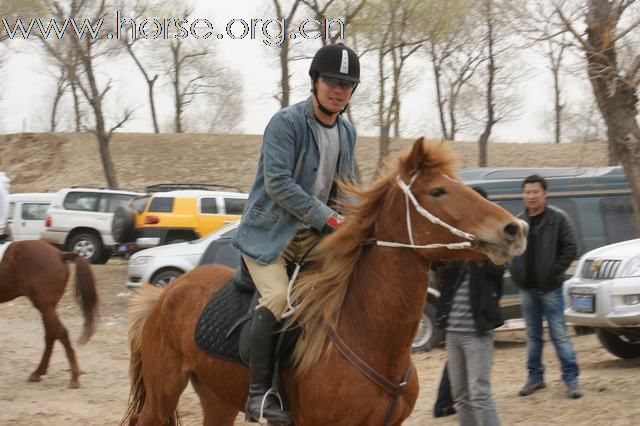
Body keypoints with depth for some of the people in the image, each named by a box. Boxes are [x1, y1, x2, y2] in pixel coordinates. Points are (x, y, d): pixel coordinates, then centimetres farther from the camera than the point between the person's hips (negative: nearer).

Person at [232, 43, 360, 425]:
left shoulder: (347, 132, 9)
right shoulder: (286, 123, -14)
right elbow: (277, 182, -23)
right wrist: (328, 217, -23)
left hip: (316, 236, 8)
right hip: (272, 233, -8)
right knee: (278, 298, -27)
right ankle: (259, 394, -23)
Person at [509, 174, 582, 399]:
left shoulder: (558, 218, -5)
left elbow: (570, 248, -8)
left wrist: (554, 271, -12)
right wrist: (515, 271, 1)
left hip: (550, 287, -5)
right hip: (527, 288, 5)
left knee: (560, 334, -5)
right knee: (533, 335, 12)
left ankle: (571, 378, -1)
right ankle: (535, 376, 21)